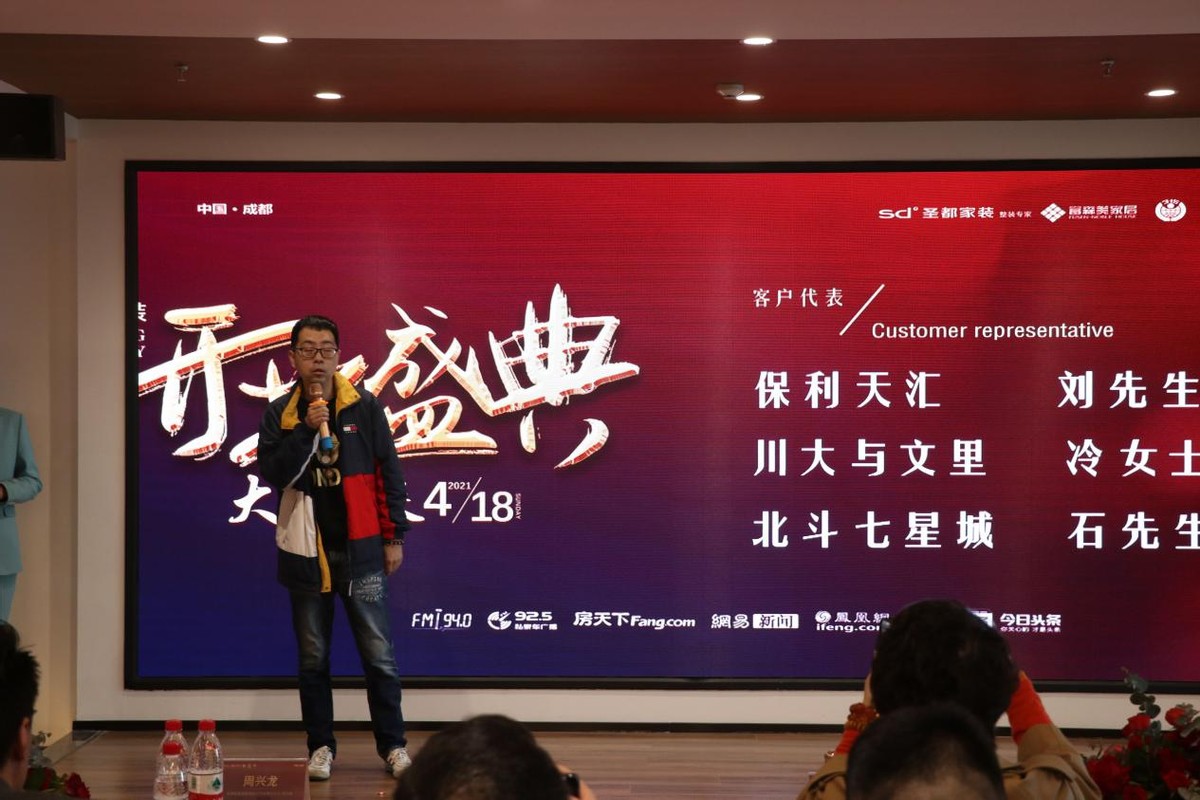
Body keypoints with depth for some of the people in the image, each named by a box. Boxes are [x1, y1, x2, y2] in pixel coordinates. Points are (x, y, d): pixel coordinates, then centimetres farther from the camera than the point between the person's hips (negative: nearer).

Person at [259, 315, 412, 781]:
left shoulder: (364, 408, 0)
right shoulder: (280, 414, 2)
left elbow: (389, 474, 2)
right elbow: (271, 475, -8)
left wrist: (394, 536, 0)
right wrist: (306, 430, -18)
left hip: (359, 550, -1)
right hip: (306, 550, 1)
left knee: (378, 655, 1)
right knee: (313, 657, 8)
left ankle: (393, 744, 10)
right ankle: (321, 746, 17)